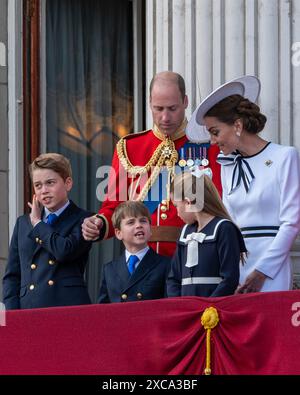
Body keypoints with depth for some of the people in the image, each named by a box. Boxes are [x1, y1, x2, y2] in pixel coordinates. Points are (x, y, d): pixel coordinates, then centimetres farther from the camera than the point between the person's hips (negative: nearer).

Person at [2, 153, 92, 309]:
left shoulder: (82, 220, 5)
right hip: (28, 309, 4)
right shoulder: (23, 223, 20)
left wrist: (37, 223, 3)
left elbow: (64, 251, -14)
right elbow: (12, 276, 17)